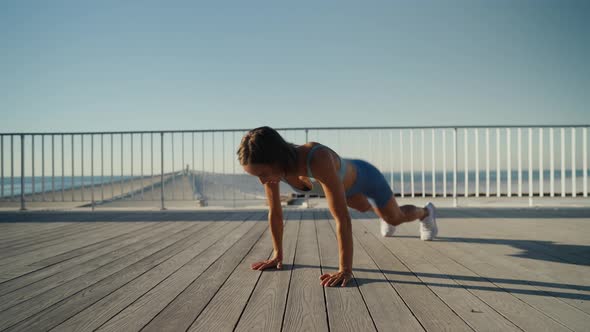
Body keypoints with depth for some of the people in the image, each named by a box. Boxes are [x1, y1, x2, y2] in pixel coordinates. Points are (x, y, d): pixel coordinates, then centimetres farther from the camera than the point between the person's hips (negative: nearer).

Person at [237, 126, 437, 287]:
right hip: (343, 181, 5)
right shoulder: (272, 165, -34)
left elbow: (342, 218, -52)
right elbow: (274, 212, -20)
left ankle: (425, 212, 58)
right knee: (363, 208, 37)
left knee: (396, 218, 23)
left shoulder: (318, 160, -53)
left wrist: (345, 270, -54)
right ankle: (382, 214, 74)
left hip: (363, 176, -5)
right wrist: (277, 254, -17)